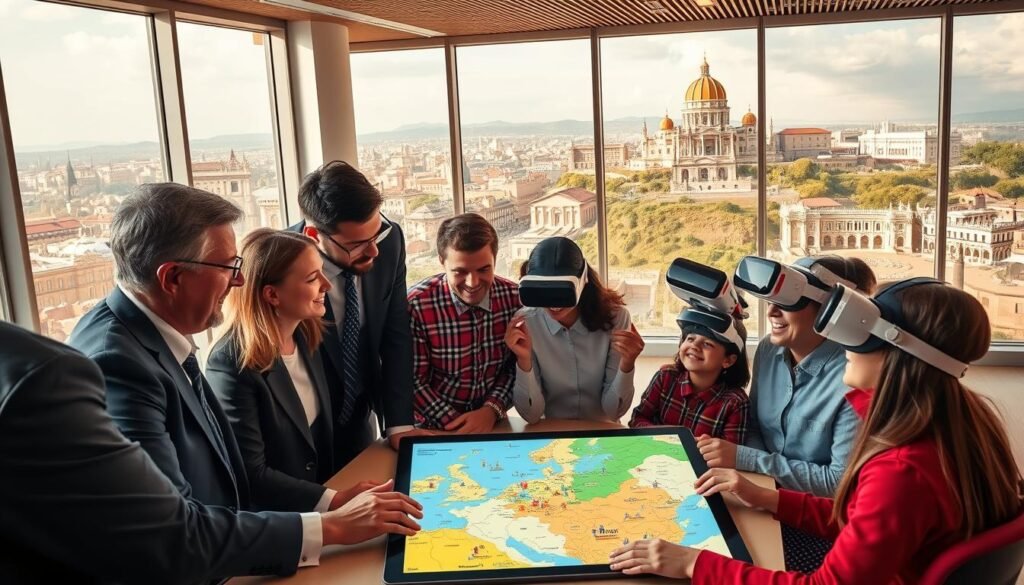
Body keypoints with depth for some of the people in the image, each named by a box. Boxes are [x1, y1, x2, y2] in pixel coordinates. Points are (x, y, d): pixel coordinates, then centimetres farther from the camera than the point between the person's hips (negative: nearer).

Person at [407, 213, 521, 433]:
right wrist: (455, 426, -15)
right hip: (434, 429, -3)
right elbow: (413, 380, -9)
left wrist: (491, 411, -10)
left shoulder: (514, 297, -6)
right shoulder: (416, 305, -14)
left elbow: (517, 365, 3)